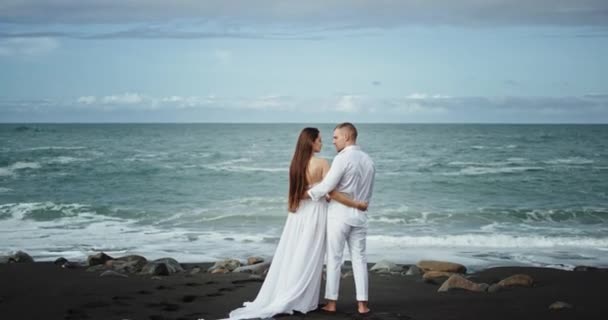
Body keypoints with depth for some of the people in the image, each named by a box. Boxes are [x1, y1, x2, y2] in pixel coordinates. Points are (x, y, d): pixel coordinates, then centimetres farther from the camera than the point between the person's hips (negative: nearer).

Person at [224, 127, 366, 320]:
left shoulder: (296, 163, 5)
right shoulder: (321, 163, -13)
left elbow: (296, 191, 9)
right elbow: (332, 193, -17)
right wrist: (356, 204, -11)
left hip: (298, 213, 5)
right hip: (315, 212, -5)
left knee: (291, 257, 10)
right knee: (308, 259, 3)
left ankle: (279, 298, 12)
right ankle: (301, 301, 7)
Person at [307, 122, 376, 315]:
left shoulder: (342, 158, -13)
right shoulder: (368, 160, 10)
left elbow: (326, 186, -18)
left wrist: (305, 194, -6)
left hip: (339, 214, -6)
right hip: (359, 216, 6)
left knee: (334, 259, 2)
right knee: (359, 259, 8)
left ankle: (331, 302, 7)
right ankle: (362, 304, 6)